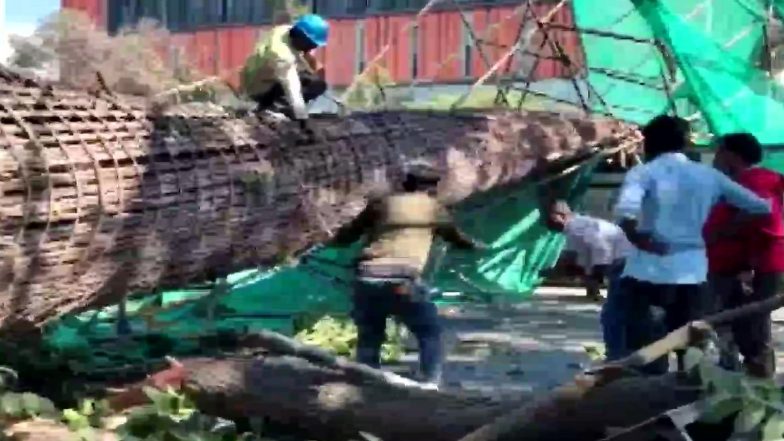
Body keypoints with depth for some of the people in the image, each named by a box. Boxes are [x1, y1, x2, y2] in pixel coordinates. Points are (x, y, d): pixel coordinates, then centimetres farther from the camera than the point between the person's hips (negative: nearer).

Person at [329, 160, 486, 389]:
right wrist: (474, 244, 56)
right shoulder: (433, 207, 17)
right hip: (403, 282, -3)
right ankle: (430, 385, 7)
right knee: (430, 334, 16)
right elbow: (455, 237, 34)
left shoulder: (380, 204, 19)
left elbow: (348, 234, 22)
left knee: (369, 339, 19)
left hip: (368, 280, 3)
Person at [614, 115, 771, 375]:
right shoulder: (708, 175, 9)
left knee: (645, 352, 3)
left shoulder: (644, 172, -3)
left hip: (650, 269, -4)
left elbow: (625, 211, -23)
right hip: (692, 271, 4)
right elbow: (761, 207, 10)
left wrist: (640, 240, -8)